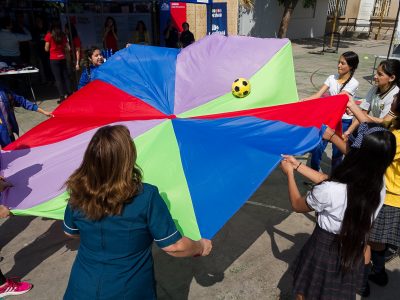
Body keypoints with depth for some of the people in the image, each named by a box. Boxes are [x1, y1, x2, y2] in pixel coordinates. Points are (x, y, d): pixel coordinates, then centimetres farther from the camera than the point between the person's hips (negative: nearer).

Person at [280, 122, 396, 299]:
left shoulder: (328, 191, -32)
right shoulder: (379, 184, -14)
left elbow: (297, 205, -10)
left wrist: (289, 173, 4)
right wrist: (298, 165, 8)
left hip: (324, 253, -5)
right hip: (354, 254, 5)